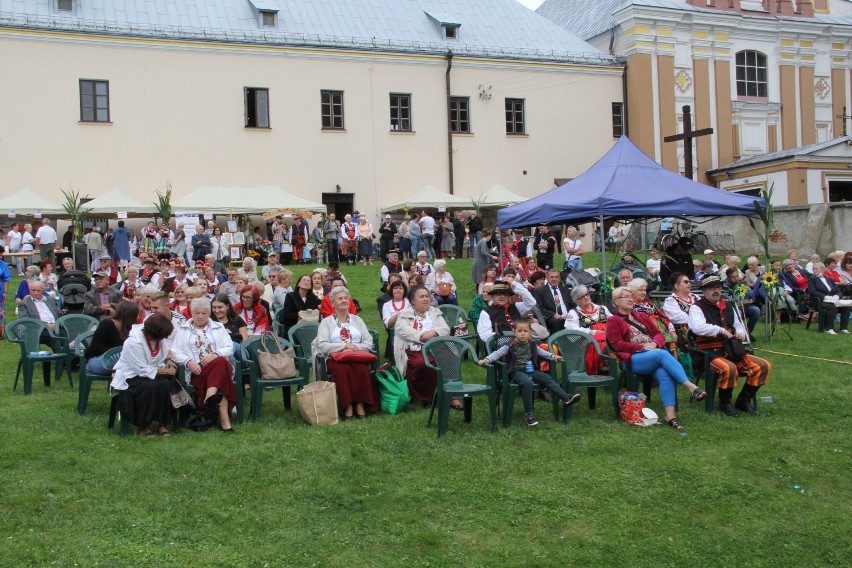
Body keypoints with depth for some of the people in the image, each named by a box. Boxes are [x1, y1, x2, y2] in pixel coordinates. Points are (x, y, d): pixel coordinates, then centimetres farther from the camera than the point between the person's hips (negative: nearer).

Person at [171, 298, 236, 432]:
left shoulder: (218, 327, 22)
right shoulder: (183, 330, 20)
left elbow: (229, 348, 11)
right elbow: (175, 352, 10)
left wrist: (215, 355, -11)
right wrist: (189, 362, -12)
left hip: (220, 364, 2)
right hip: (197, 370, -2)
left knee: (221, 362, -39)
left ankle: (210, 398, -52)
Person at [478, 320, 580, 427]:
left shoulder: (532, 345, 10)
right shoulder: (510, 346, -6)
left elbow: (541, 352, 26)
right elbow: (497, 353, -11)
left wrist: (553, 356, 18)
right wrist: (486, 360, -25)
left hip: (531, 371, 6)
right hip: (516, 372, -6)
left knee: (547, 378, -13)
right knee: (527, 383, -33)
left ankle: (566, 398, -15)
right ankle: (529, 413, -28)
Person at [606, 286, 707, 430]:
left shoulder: (641, 316, 29)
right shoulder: (613, 321, 11)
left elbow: (659, 334, 22)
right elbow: (617, 345, -2)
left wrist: (654, 343, -2)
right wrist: (642, 347, -11)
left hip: (655, 355, 5)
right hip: (633, 359, -5)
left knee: (664, 375, -30)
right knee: (662, 354, -34)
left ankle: (670, 415, -38)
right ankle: (690, 386, -40)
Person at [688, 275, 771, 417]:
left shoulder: (728, 307, 20)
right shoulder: (697, 307, -4)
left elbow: (739, 326, 30)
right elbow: (697, 327, -23)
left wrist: (740, 333, 5)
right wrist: (721, 330, -21)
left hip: (731, 351, 8)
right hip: (710, 353, -8)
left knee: (764, 366, -5)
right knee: (729, 368, -37)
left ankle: (744, 400, 9)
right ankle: (725, 403, -10)